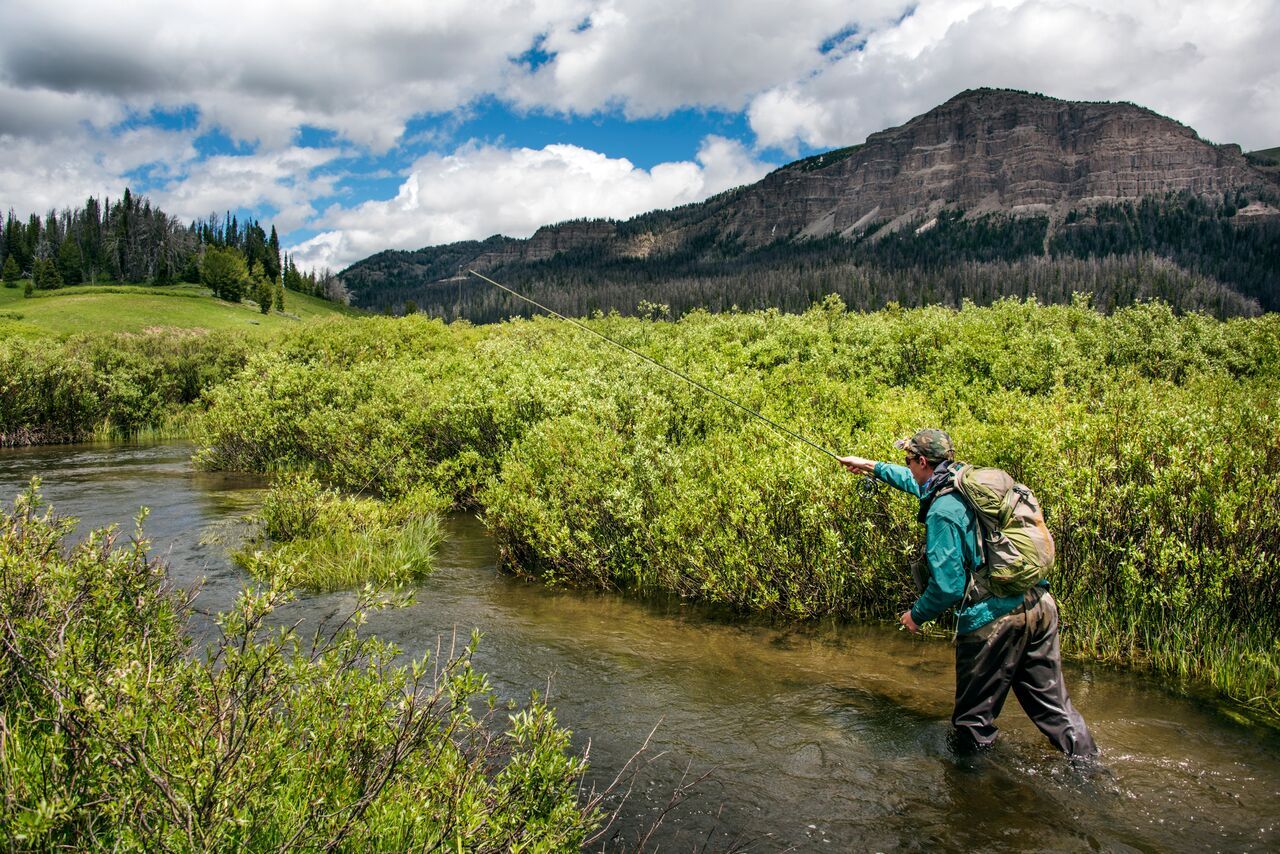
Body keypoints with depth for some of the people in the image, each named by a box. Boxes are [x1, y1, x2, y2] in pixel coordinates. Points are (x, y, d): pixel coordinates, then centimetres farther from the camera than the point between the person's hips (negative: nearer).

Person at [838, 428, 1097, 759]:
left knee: (974, 718, 10)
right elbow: (922, 485, 30)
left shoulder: (943, 511, -16)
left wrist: (917, 615, 0)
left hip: (994, 618, -8)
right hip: (1040, 605, 9)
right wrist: (871, 467, 38)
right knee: (1051, 702, 20)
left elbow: (947, 583, -18)